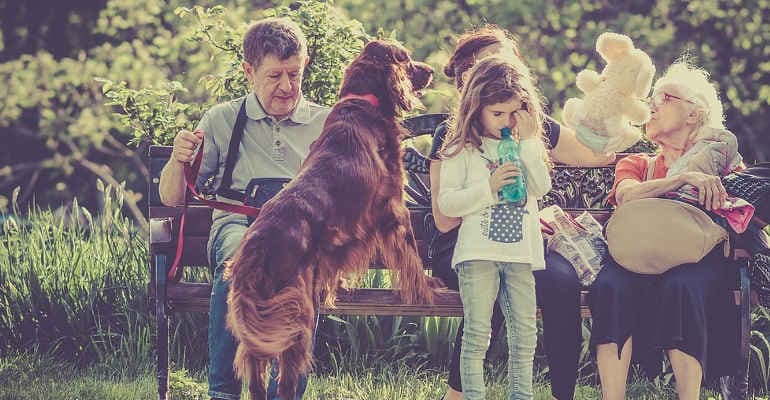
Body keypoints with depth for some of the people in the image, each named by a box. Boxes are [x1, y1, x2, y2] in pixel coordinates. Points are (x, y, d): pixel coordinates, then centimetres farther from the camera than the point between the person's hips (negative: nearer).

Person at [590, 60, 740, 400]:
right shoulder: (636, 165, 25)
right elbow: (627, 195, -1)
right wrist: (684, 178, -14)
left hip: (696, 261, -1)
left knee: (680, 286, -38)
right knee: (611, 284, -34)